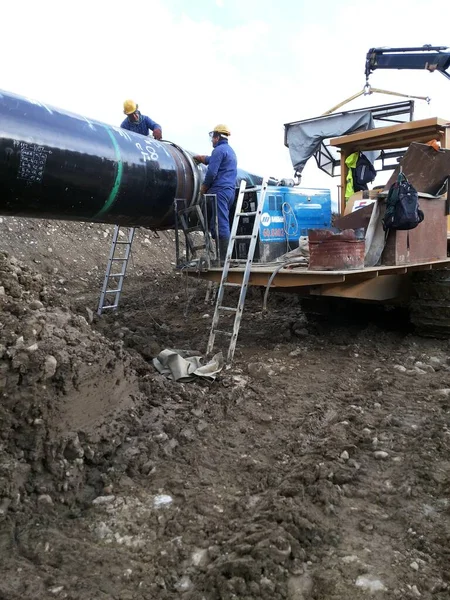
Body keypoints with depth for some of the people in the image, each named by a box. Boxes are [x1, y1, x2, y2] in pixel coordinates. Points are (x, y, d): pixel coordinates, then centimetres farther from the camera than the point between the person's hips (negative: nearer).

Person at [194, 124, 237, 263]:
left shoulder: (219, 150, -7)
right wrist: (199, 157, 49)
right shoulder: (230, 151, 24)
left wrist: (204, 187, -1)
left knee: (221, 224, -10)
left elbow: (211, 172, -14)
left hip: (219, 190, -9)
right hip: (230, 190, 9)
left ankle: (223, 258, -11)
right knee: (223, 224, 10)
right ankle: (224, 256, 10)